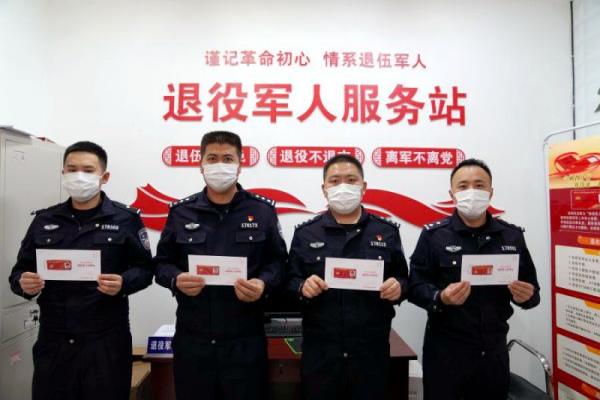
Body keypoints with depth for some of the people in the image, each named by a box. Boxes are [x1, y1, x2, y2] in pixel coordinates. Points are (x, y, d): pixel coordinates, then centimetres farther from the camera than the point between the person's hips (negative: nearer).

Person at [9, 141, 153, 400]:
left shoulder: (126, 219, -2)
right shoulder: (44, 220, 9)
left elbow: (144, 269, -1)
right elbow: (20, 271, 12)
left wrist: (123, 283, -20)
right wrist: (23, 283, -10)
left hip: (106, 341, -3)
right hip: (53, 340, 3)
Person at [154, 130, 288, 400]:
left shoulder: (263, 210, 0)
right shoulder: (181, 211, 4)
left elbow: (278, 262, 3)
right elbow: (162, 263, 9)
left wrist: (263, 284, -16)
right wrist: (176, 279, -12)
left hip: (245, 340, -1)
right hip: (191, 340, 2)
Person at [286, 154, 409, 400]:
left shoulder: (387, 232, 5)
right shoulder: (305, 233, 2)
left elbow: (402, 278, 9)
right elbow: (289, 281, 2)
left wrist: (398, 287, -12)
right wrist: (302, 288, -19)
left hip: (372, 350, 1)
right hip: (320, 351, 0)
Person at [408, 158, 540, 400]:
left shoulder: (512, 236, 4)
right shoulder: (433, 235, -7)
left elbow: (531, 288, 10)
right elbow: (415, 287, -8)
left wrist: (527, 296, -12)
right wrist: (441, 298, -27)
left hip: (494, 350, 4)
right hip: (446, 350, -3)